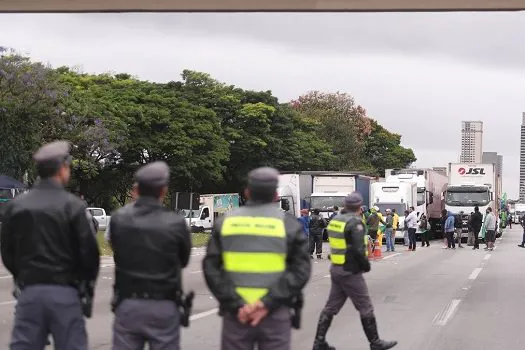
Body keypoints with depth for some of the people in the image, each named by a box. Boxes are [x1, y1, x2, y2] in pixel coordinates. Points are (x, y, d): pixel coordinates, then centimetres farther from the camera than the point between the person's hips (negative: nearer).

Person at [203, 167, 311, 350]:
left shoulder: (225, 222, 3)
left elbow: (211, 268, -4)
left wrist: (235, 304, -9)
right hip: (274, 314, -2)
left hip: (236, 313, 2)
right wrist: (268, 302, -14)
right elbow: (301, 270, -10)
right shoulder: (288, 224, -2)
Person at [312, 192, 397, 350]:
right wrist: (366, 266, -8)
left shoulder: (335, 220, 7)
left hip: (335, 269, 8)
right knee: (366, 308, 3)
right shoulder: (355, 223, -17)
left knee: (331, 306, 13)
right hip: (350, 272, -8)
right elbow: (359, 250, -22)